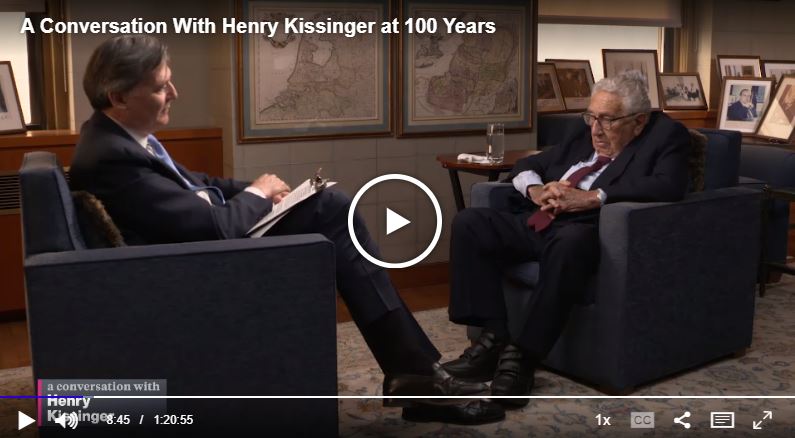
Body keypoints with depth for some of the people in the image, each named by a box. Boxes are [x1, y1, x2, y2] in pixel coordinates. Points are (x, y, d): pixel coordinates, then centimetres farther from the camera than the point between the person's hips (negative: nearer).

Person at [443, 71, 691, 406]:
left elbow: (669, 186, -15)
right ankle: (493, 338, -14)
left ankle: (524, 356, -29)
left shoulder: (665, 136, 5)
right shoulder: (583, 134, 22)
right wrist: (536, 190, 1)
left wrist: (592, 197, -20)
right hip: (536, 223, 7)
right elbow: (527, 165, 26)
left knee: (571, 241, -39)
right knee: (469, 223, -12)